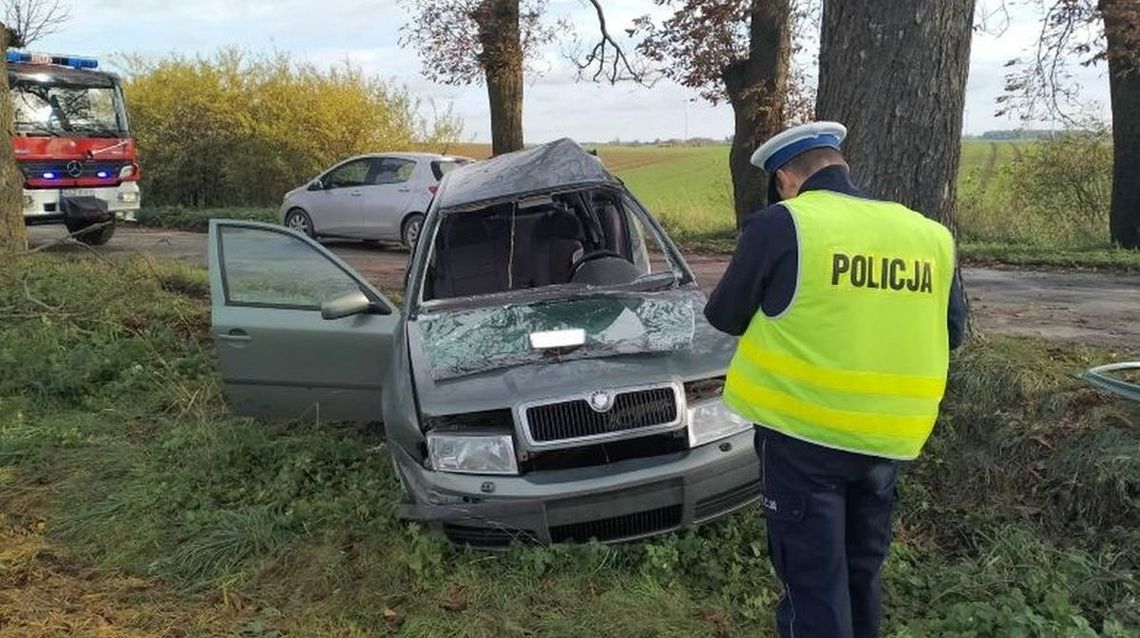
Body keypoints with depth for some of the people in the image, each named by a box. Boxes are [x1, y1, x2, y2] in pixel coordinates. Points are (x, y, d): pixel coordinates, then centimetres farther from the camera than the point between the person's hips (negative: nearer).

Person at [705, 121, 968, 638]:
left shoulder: (780, 225, -12)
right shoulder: (929, 234, 4)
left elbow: (724, 315, -1)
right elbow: (953, 330, 15)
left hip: (803, 434, -5)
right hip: (887, 437, 6)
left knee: (813, 581, 6)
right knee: (861, 572, 22)